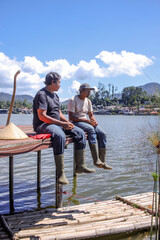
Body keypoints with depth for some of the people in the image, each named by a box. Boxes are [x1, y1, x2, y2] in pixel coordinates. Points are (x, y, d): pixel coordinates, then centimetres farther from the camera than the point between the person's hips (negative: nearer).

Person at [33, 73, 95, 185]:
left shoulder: (55, 95, 19)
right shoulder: (41, 95, -11)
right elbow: (42, 116, -21)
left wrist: (68, 122, 2)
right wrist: (61, 123, -23)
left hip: (57, 124, 9)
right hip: (42, 125, -9)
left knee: (80, 133, -4)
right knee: (60, 136, -39)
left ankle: (80, 166, 0)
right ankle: (61, 173, -33)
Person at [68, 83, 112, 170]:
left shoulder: (88, 101, 16)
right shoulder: (73, 100, -6)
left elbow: (91, 115, 19)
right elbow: (71, 117, -14)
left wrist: (94, 121, -4)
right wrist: (85, 120, -21)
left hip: (86, 122, 7)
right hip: (76, 122, -7)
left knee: (102, 133, -18)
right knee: (91, 129, -36)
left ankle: (102, 161, -15)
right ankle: (96, 160, -38)